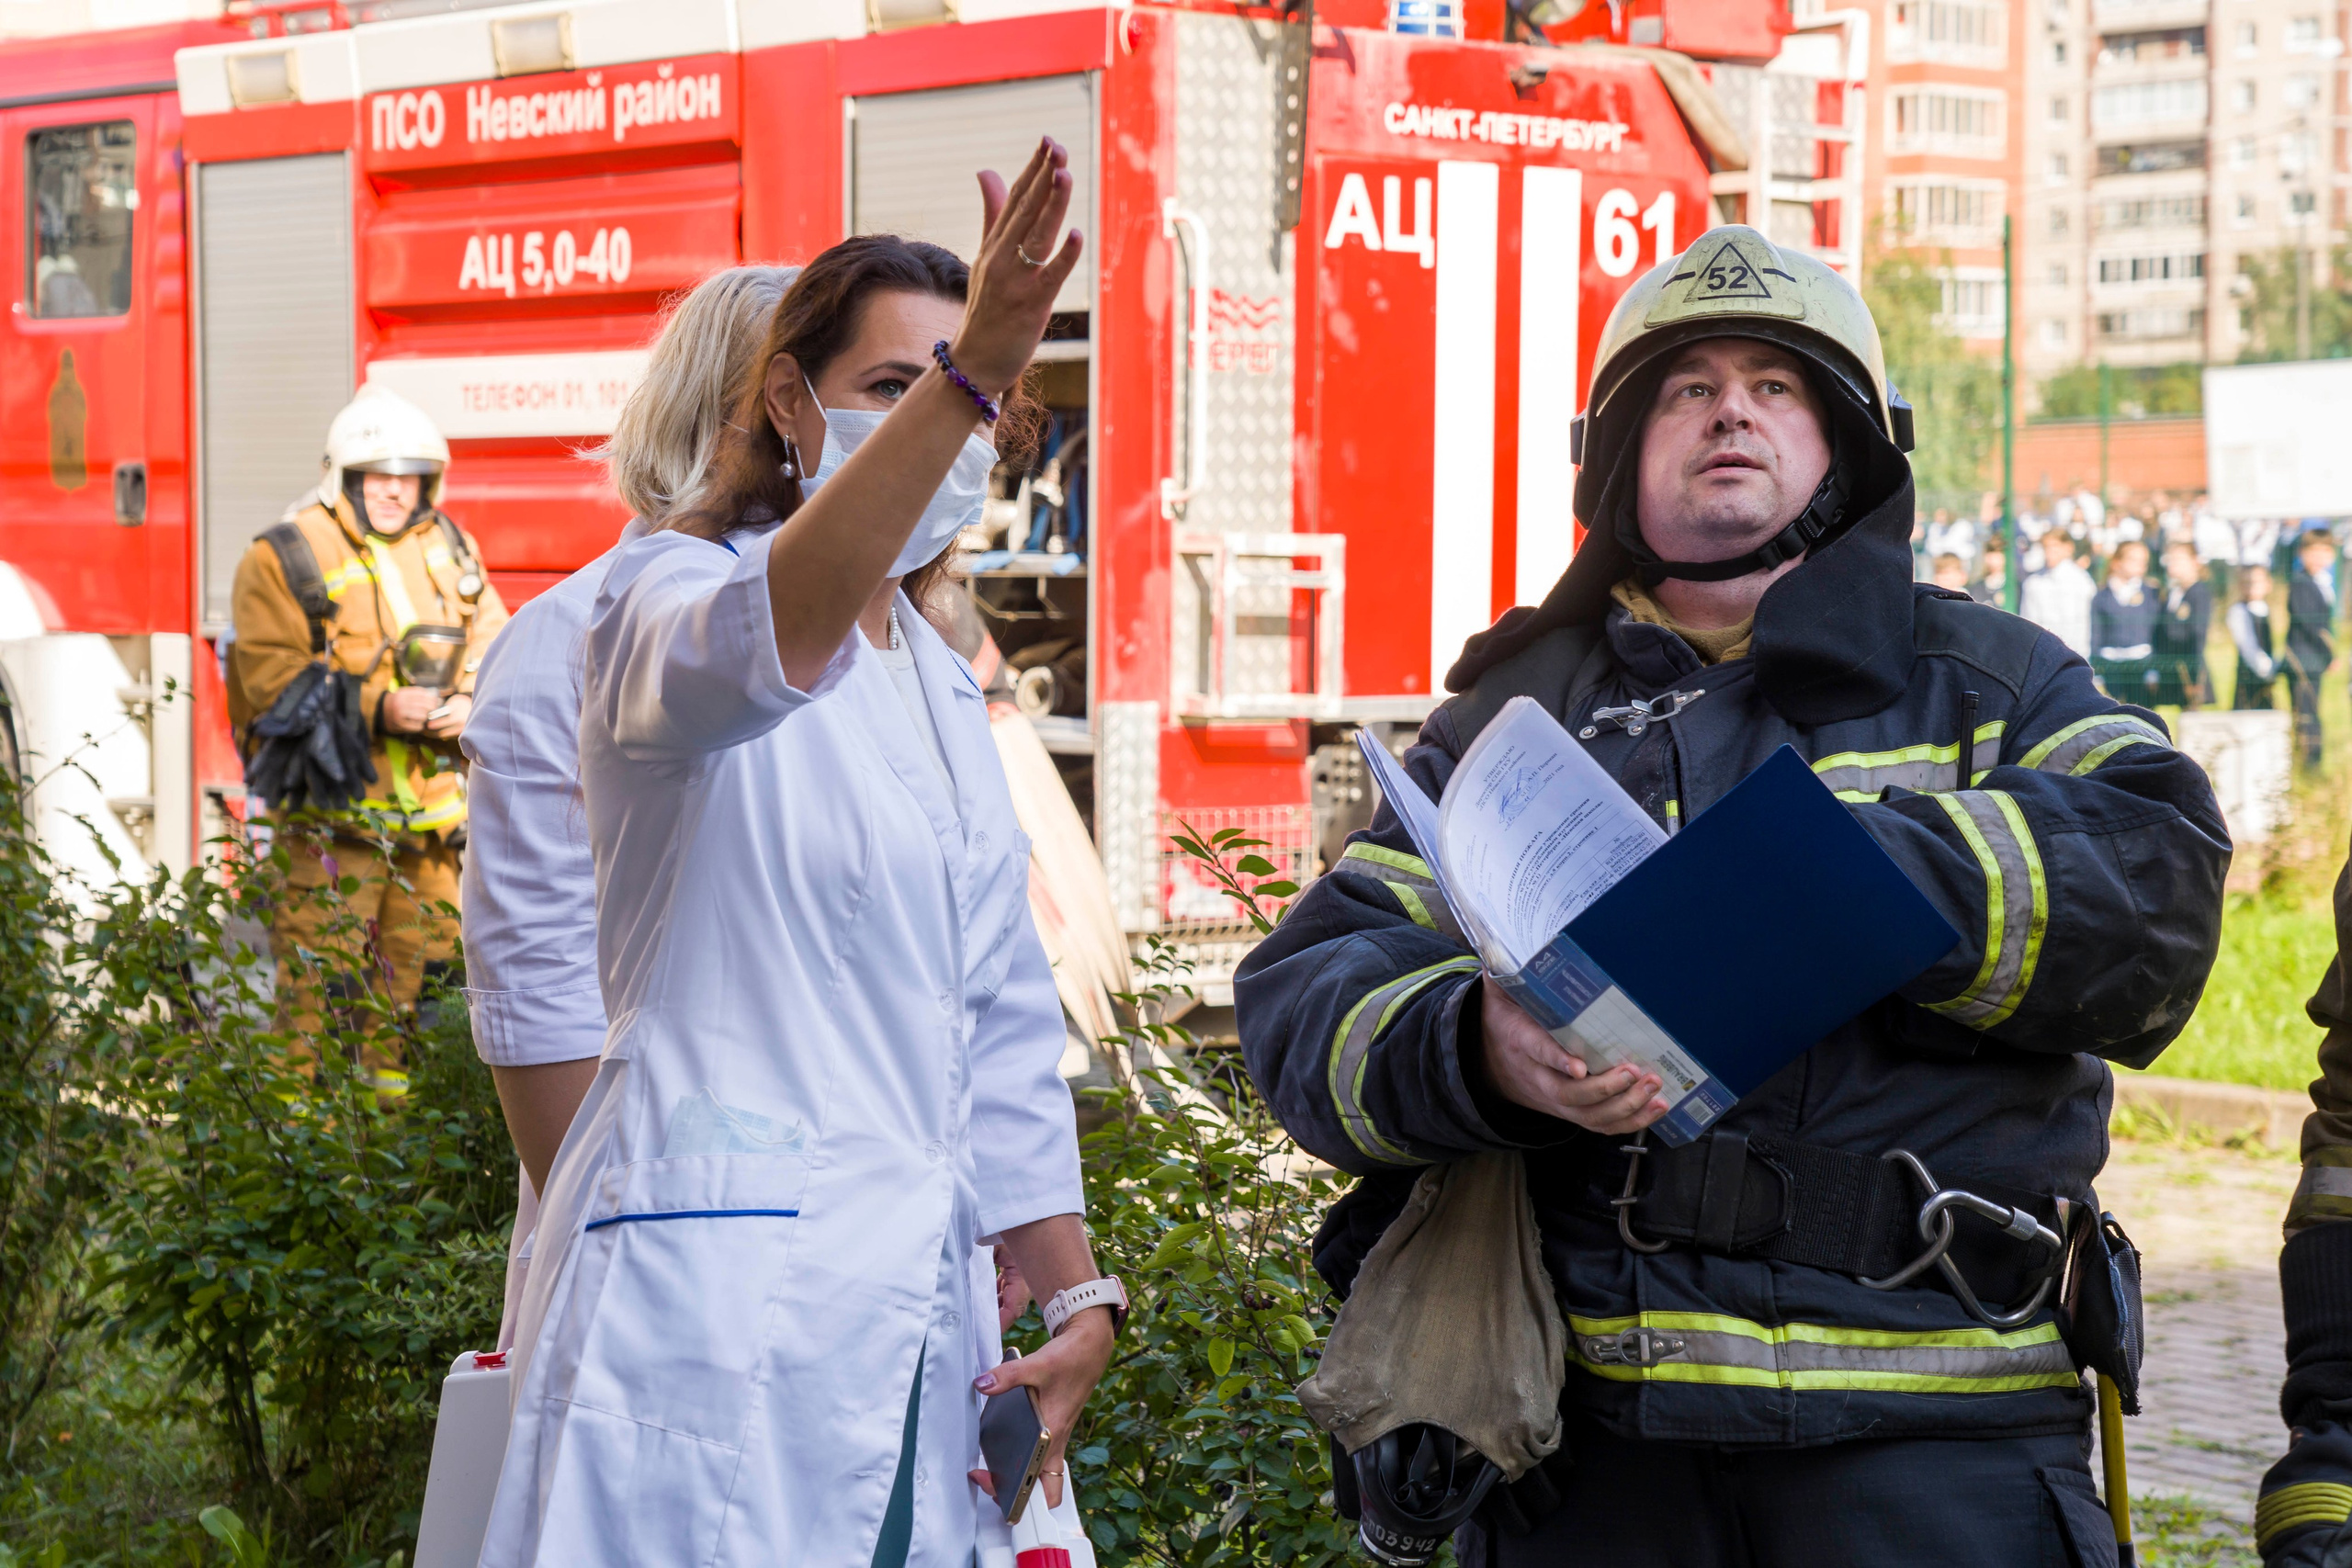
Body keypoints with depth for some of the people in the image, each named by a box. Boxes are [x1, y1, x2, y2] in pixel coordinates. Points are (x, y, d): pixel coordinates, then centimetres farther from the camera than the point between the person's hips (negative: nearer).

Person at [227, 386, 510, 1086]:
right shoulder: (285, 559, -4)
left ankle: (396, 1088, 23)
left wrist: (469, 702, -8)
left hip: (435, 807, 5)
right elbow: (272, 675, -11)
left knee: (424, 959, 11)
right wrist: (375, 709, -20)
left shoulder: (451, 549, 14)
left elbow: (493, 644, 15)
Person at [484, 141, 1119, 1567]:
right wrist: (960, 378, -42)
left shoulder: (943, 689, 21)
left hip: (910, 1322, 7)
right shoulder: (672, 596, -3)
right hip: (716, 1296, -7)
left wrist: (1076, 1294, 16)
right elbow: (757, 646, -30)